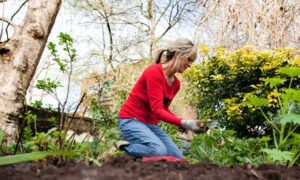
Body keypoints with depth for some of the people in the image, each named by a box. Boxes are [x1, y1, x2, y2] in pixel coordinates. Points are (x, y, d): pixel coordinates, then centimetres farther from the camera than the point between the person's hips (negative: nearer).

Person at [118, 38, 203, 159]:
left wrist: (182, 124, 0)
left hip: (151, 124, 8)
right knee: (159, 151, -31)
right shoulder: (154, 72, -18)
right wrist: (184, 123, -32)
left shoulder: (176, 83, 6)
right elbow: (157, 110, -24)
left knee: (178, 158, -2)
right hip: (131, 120, -8)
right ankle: (124, 148, -7)